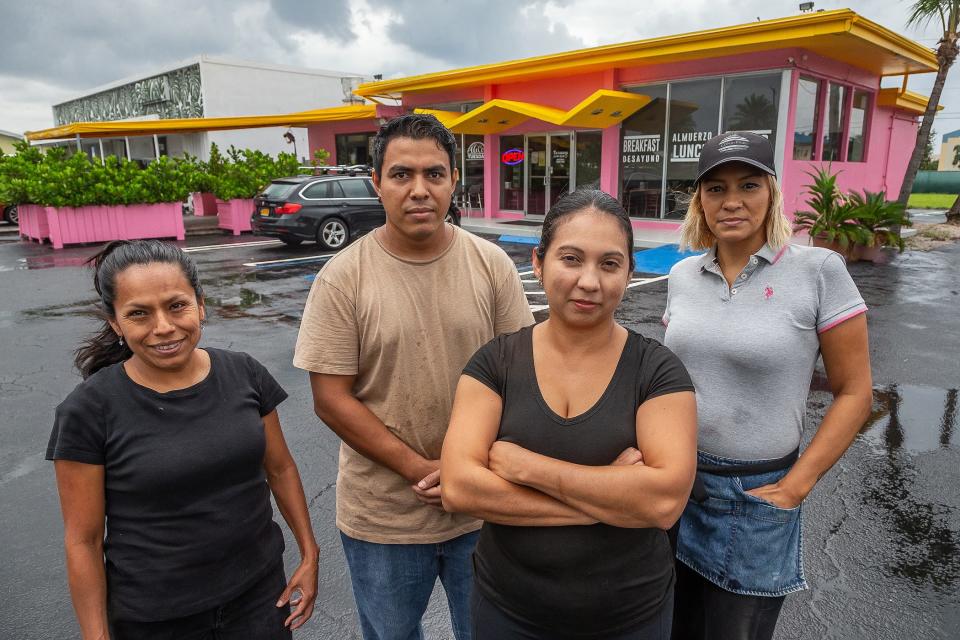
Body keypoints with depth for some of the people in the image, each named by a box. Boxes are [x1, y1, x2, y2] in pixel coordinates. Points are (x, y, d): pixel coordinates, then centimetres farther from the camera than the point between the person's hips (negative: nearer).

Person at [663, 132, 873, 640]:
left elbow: (853, 392, -8)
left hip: (754, 493, -3)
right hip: (674, 481, 4)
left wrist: (794, 487, -12)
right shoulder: (682, 275, 1)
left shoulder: (818, 270, -11)